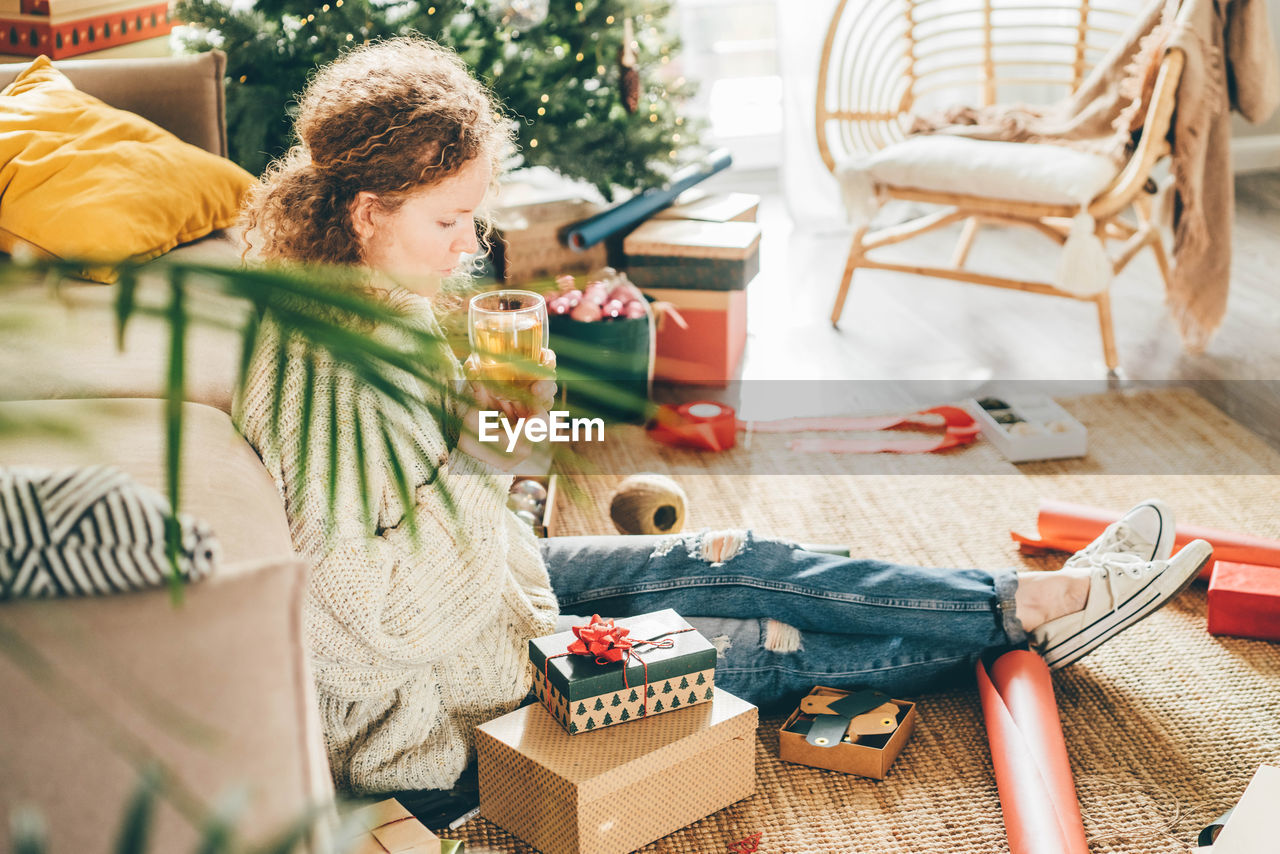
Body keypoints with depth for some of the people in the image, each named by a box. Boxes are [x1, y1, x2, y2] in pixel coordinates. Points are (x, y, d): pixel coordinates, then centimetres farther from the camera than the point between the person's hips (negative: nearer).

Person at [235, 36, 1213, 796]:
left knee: (735, 560, 6)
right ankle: (1030, 612, 17)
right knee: (774, 646, -1)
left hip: (480, 583, 9)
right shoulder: (329, 378, -32)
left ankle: (1035, 598, 17)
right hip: (439, 702, -9)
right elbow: (405, 619, -29)